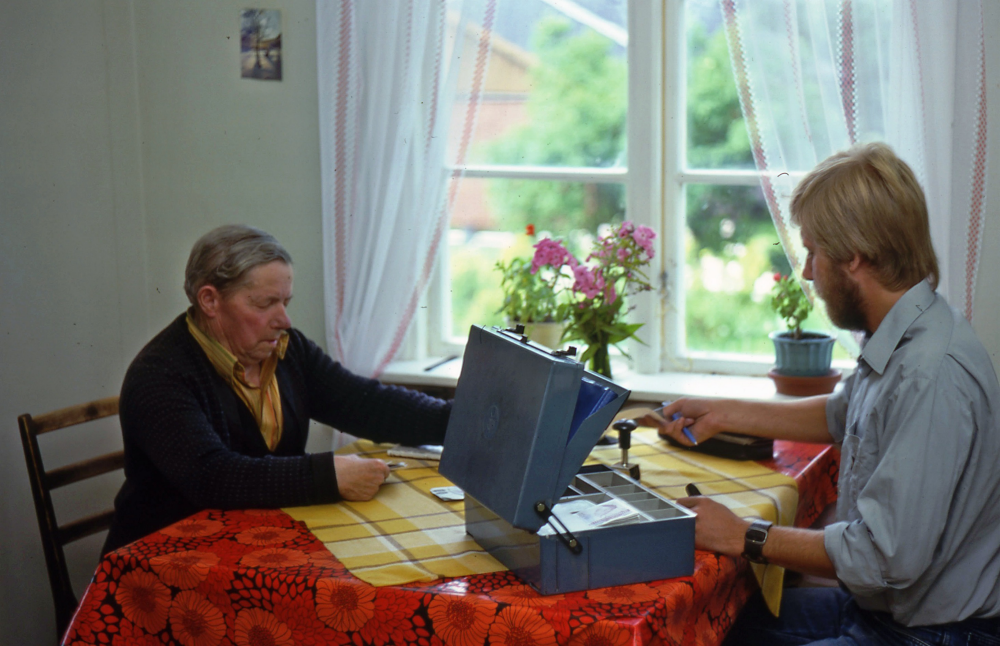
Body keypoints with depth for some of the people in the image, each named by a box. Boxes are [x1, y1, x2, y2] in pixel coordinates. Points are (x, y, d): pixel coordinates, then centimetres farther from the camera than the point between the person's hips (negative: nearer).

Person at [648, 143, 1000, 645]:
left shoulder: (932, 377, -28)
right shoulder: (897, 342, 4)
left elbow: (886, 555, -29)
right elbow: (841, 415, 26)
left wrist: (746, 538, -19)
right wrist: (723, 414, 25)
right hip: (872, 604, 9)